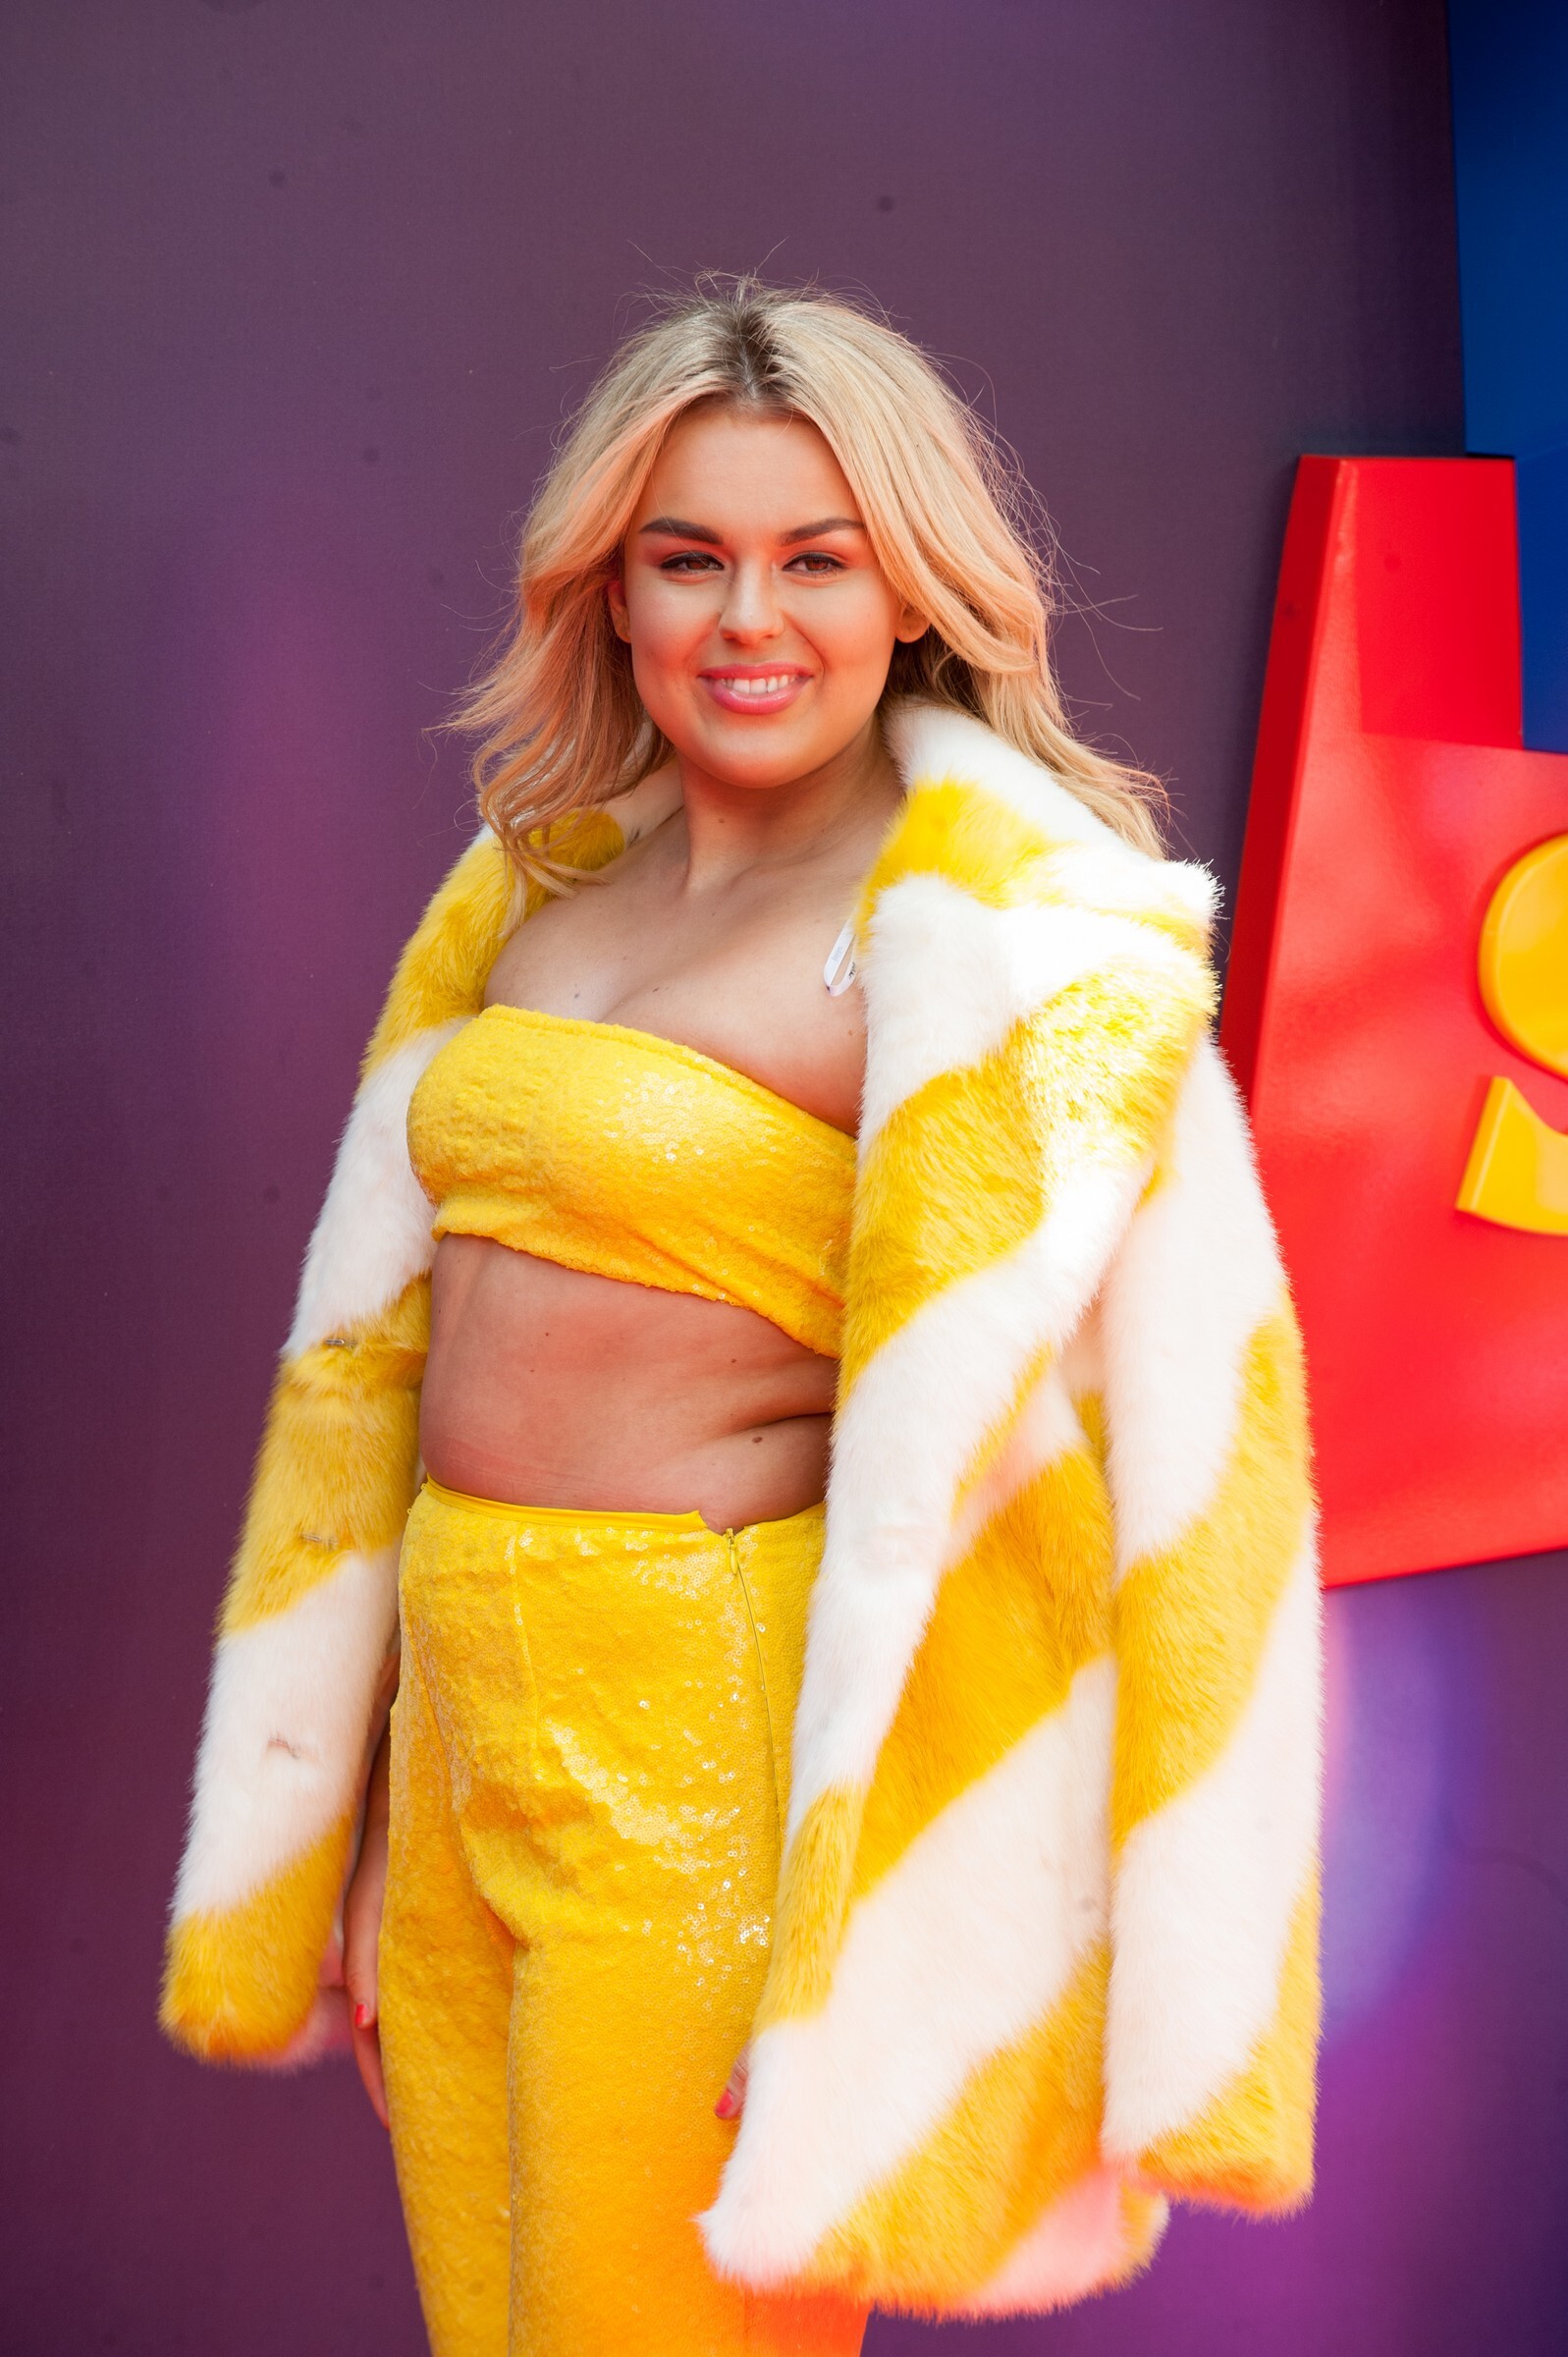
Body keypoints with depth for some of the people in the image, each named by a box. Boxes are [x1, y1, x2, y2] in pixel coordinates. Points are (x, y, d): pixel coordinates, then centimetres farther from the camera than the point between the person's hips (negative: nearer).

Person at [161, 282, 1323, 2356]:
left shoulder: (999, 919, -12)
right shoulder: (532, 883, 8)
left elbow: (987, 1408, -15)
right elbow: (378, 1329, 11)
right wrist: (302, 1824, 13)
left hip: (713, 1744, -6)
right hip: (464, 1710, 7)